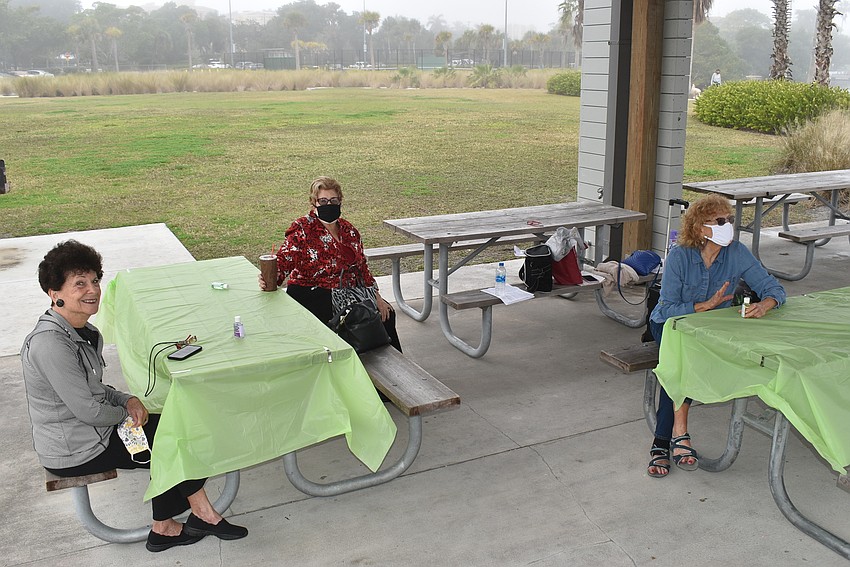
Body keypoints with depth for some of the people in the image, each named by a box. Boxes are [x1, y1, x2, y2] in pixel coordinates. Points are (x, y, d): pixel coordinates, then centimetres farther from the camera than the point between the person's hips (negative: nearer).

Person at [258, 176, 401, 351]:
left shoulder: (349, 230, 11)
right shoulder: (303, 229, -6)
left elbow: (361, 267, 14)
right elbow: (284, 260, -15)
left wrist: (376, 297, 5)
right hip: (310, 296, -6)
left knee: (386, 313, -2)